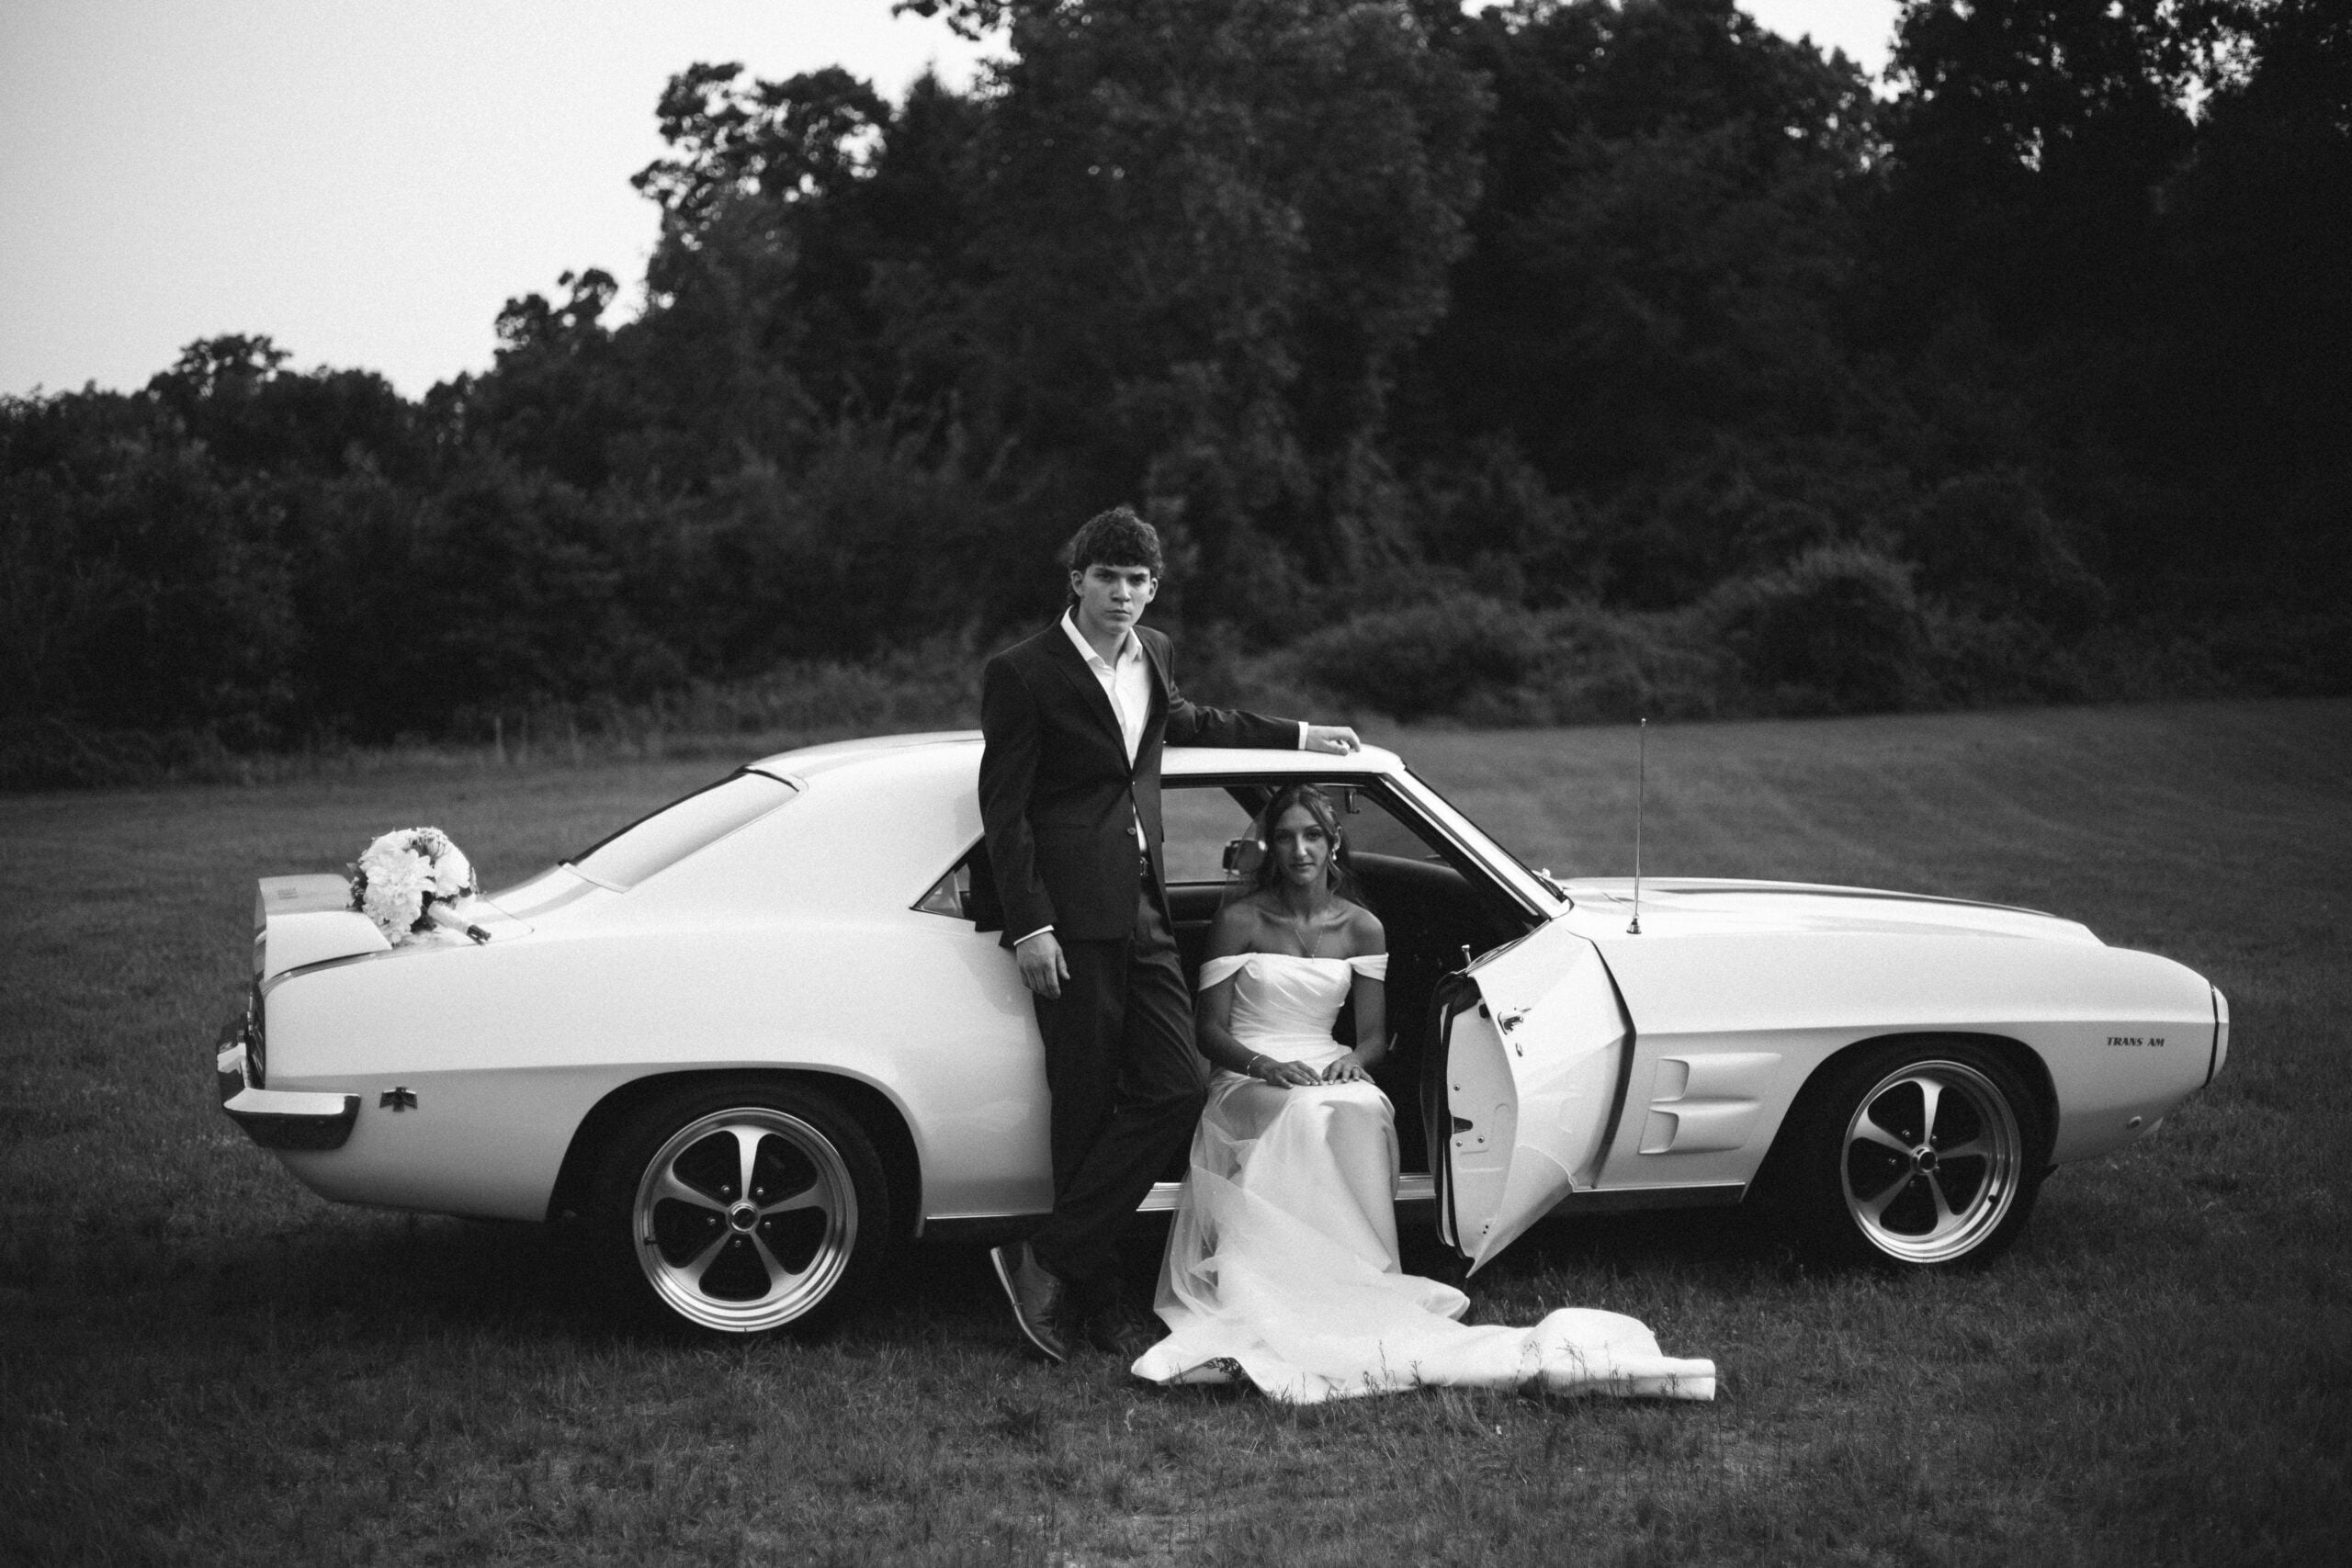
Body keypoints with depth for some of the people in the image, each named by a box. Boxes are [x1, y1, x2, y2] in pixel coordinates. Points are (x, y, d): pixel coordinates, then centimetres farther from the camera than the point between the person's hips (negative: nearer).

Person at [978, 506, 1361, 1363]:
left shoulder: (1152, 652, 13)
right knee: (1090, 1111, -3)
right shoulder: (1022, 674, -8)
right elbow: (1004, 810, -9)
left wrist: (1297, 736, 40)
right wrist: (1030, 927, -15)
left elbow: (1183, 719, 35)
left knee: (1176, 1087, -2)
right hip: (1071, 920, -7)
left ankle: (1053, 1260, 4)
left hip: (1143, 908, 7)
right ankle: (1095, 1299, 7)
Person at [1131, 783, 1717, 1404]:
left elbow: (1374, 1035, 11)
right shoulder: (1239, 921, 0)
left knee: (1364, 1110, -34)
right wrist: (1269, 1067, -20)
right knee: (1305, 1114, -38)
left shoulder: (1362, 929, 9)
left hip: (1331, 1077, 3)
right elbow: (1211, 1031, -1)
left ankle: (1367, 1278, -35)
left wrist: (1353, 1059, -13)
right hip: (1247, 1082, -3)